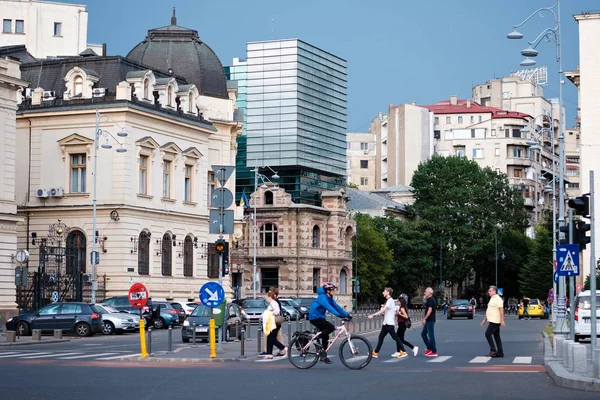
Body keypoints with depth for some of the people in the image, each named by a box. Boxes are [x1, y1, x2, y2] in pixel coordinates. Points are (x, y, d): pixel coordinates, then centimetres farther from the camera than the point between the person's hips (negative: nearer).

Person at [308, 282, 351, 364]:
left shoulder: (330, 298, 9)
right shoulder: (322, 297, -20)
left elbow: (337, 307, 4)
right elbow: (329, 307, -34)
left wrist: (347, 315, -5)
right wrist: (339, 315, -45)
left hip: (320, 317, 10)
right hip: (315, 317, -10)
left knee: (325, 336, 8)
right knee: (331, 327, -23)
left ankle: (323, 356, 15)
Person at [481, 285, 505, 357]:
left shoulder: (498, 299, -13)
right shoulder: (492, 299, 18)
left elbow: (501, 310, -20)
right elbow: (489, 311, 25)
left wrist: (502, 321, -26)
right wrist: (484, 320, 24)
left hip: (495, 321, -10)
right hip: (492, 321, 10)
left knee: (488, 334, -11)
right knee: (496, 336, 8)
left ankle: (493, 350, -9)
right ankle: (500, 352, 9)